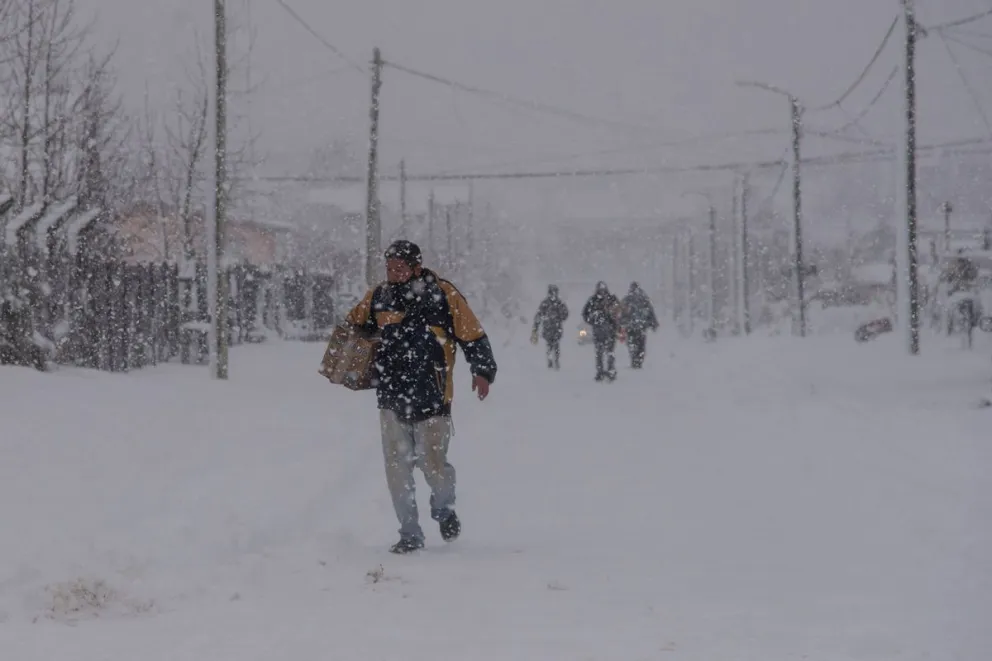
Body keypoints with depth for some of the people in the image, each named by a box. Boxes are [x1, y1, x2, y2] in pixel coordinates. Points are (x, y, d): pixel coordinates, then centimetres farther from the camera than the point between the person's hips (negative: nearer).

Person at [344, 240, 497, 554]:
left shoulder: (443, 295, -5)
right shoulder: (378, 297, 6)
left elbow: (472, 335, 0)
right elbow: (352, 326, 24)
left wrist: (483, 371, -9)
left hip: (431, 398, -3)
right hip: (391, 399, 3)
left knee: (433, 463, -4)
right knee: (397, 468, 0)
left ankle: (444, 509, 28)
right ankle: (410, 534, 11)